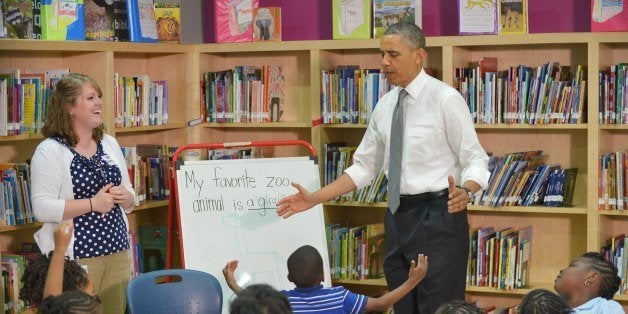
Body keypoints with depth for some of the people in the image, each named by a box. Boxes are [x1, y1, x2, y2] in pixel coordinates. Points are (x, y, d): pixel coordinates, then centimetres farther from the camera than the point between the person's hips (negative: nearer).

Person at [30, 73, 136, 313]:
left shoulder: (109, 144, 12)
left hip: (117, 251, 6)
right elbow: (42, 208, -17)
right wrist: (92, 204, -20)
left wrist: (124, 197, -5)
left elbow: (130, 199, 18)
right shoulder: (50, 150, -8)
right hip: (76, 257, -6)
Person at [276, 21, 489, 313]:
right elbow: (364, 167, 14)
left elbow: (475, 160, -10)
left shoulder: (445, 99, -10)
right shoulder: (385, 105, 10)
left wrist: (464, 191, -32)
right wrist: (315, 198, 6)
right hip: (398, 215, 7)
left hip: (438, 216, -7)